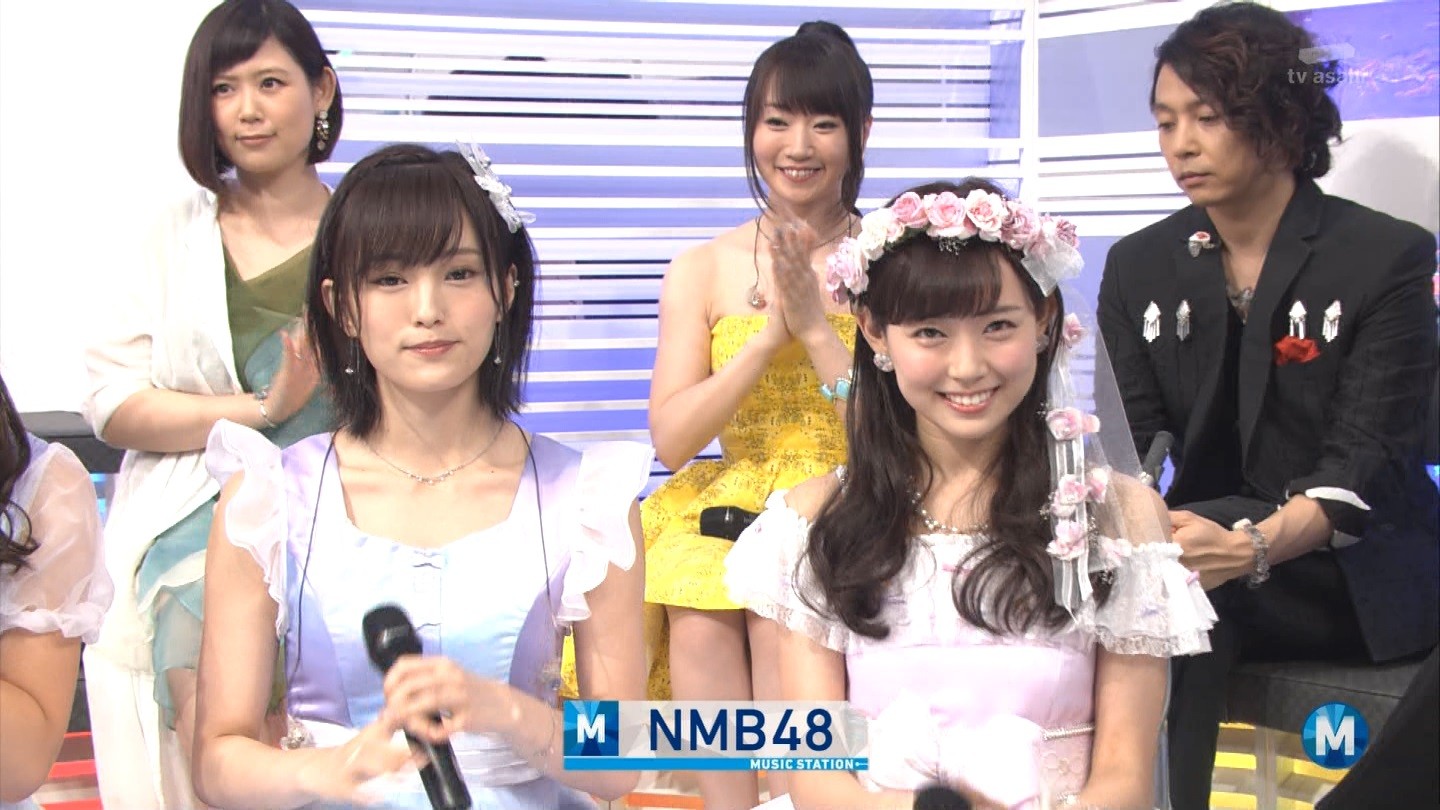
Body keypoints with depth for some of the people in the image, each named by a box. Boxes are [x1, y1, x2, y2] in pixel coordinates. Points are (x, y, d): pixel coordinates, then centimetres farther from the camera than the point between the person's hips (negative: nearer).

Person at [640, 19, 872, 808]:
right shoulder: (703, 270, 10)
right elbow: (671, 440, 1)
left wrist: (818, 327, -9)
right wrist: (771, 334, -7)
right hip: (723, 526, 3)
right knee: (702, 626, -21)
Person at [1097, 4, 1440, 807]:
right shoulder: (1140, 267, 7)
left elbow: (1367, 461, -15)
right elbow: (1124, 444, 0)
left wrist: (1255, 546, -35)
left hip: (1356, 581, -3)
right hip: (1210, 560, 4)